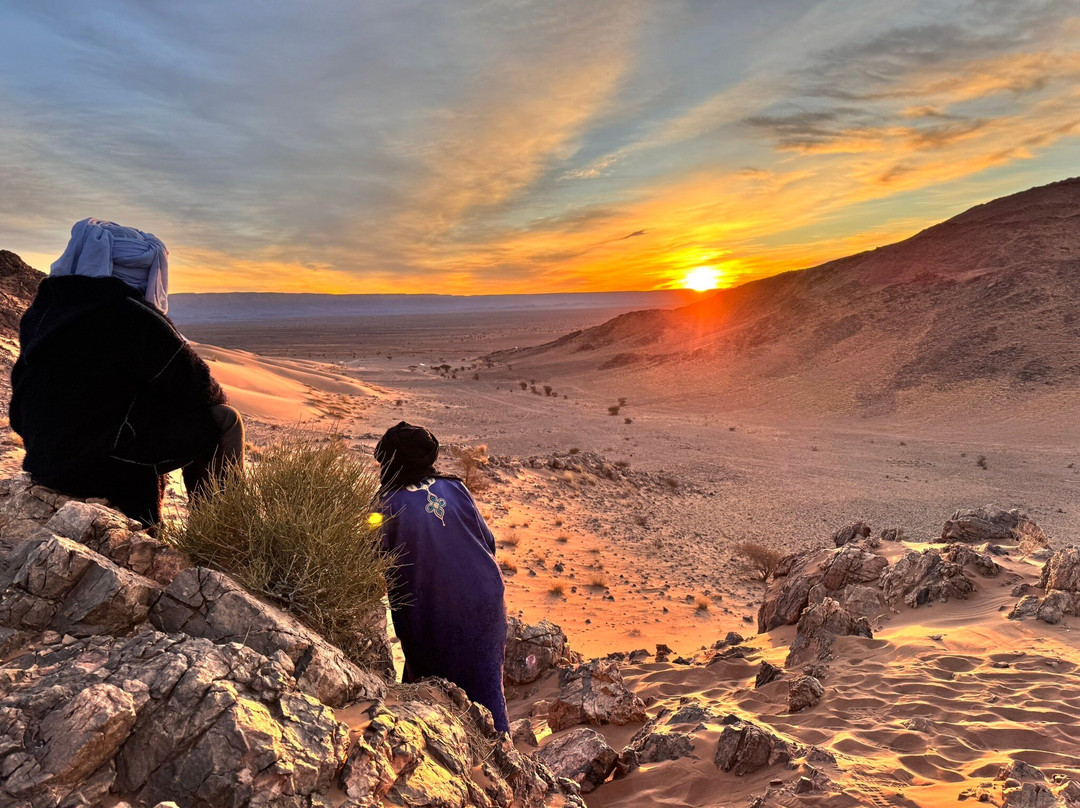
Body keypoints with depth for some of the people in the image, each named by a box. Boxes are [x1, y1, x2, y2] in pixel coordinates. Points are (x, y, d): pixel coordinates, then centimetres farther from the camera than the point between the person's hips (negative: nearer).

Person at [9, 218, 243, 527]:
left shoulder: (39, 315, 6)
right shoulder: (133, 319, -18)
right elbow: (197, 387, -12)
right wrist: (216, 396, 11)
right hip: (105, 467, -8)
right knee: (225, 420, 1)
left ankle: (148, 526, 38)